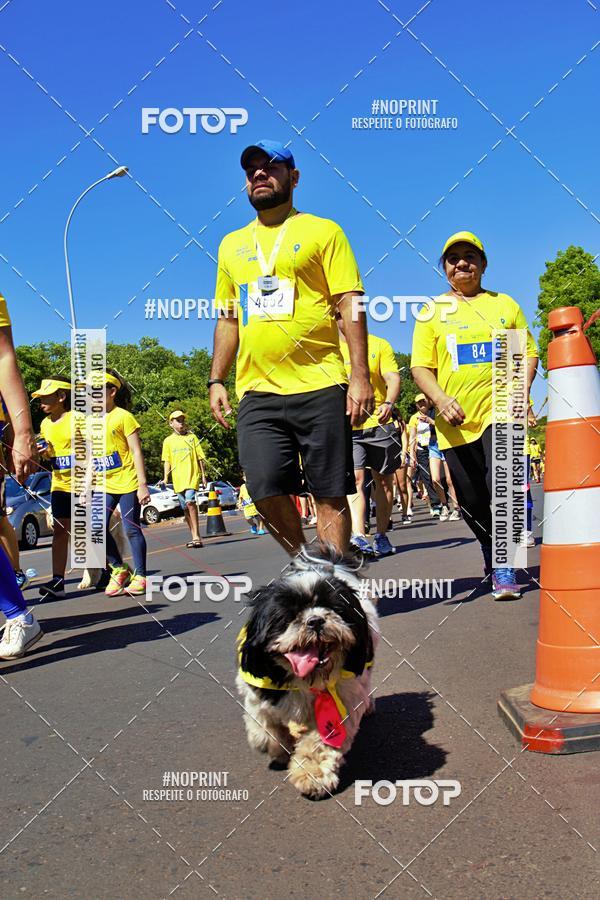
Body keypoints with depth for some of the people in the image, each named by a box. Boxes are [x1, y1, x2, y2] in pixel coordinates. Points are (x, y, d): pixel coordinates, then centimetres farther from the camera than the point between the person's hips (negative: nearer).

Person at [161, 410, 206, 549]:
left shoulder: (192, 437, 8)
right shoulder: (168, 441, 10)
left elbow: (200, 458, 9)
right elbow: (167, 461, 10)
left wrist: (203, 475, 4)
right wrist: (165, 478, 1)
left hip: (192, 476, -3)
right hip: (178, 479, 3)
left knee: (190, 502, -21)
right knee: (185, 508, 7)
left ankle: (196, 536, -20)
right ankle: (195, 537, 16)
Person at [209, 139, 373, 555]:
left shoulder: (322, 231, 7)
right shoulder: (231, 244, 20)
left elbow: (351, 305, -1)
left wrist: (361, 376, -12)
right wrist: (216, 380, 13)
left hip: (321, 387, -3)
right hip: (257, 393, 4)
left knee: (330, 494, -1)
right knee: (267, 489, -6)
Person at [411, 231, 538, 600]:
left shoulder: (505, 304, 12)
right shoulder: (433, 311, 10)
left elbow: (528, 352, 12)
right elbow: (421, 366, 4)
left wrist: (522, 390, -7)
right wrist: (440, 399, -13)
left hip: (500, 411, -1)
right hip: (455, 420, 1)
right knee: (471, 498, 8)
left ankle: (504, 568, -5)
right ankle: (491, 551, 33)